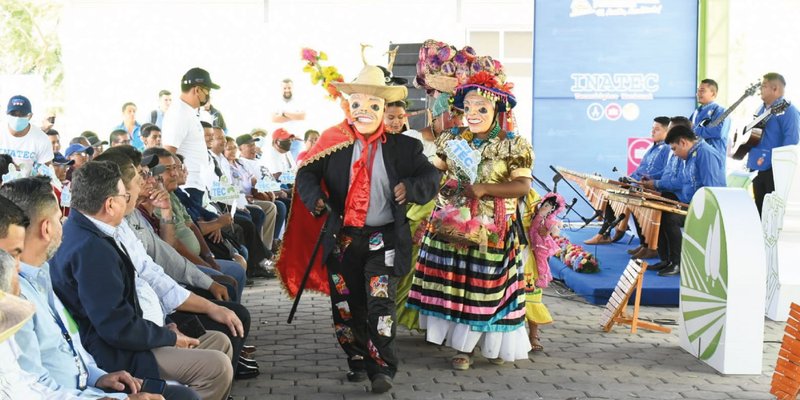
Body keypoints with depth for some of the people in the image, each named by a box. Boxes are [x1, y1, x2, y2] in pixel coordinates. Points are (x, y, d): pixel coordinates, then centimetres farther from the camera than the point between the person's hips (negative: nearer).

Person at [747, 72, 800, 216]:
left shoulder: (787, 109, -12)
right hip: (758, 166, 8)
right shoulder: (762, 109, 16)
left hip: (774, 168, -8)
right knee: (760, 208, 12)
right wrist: (751, 157, 14)